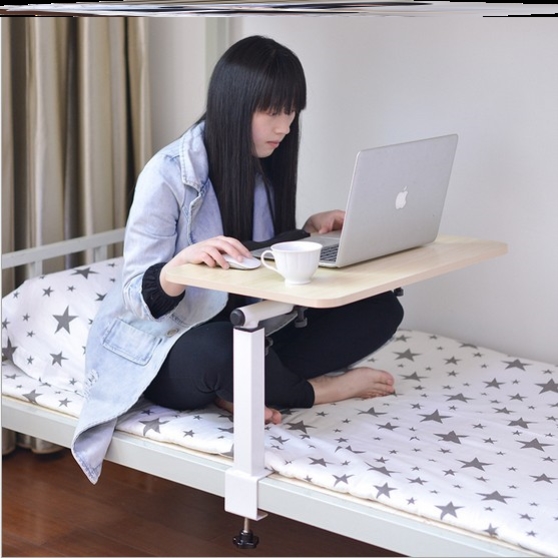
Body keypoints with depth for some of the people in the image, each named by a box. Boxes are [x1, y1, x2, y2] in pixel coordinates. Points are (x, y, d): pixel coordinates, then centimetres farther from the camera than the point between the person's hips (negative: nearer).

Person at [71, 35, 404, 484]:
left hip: (247, 333, 7)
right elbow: (138, 298, -21)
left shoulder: (266, 166, 1)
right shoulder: (169, 174, -20)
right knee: (218, 349, -43)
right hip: (164, 347, -7)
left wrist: (309, 231, -7)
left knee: (382, 309, -9)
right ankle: (322, 389, -12)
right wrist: (183, 262, -42)